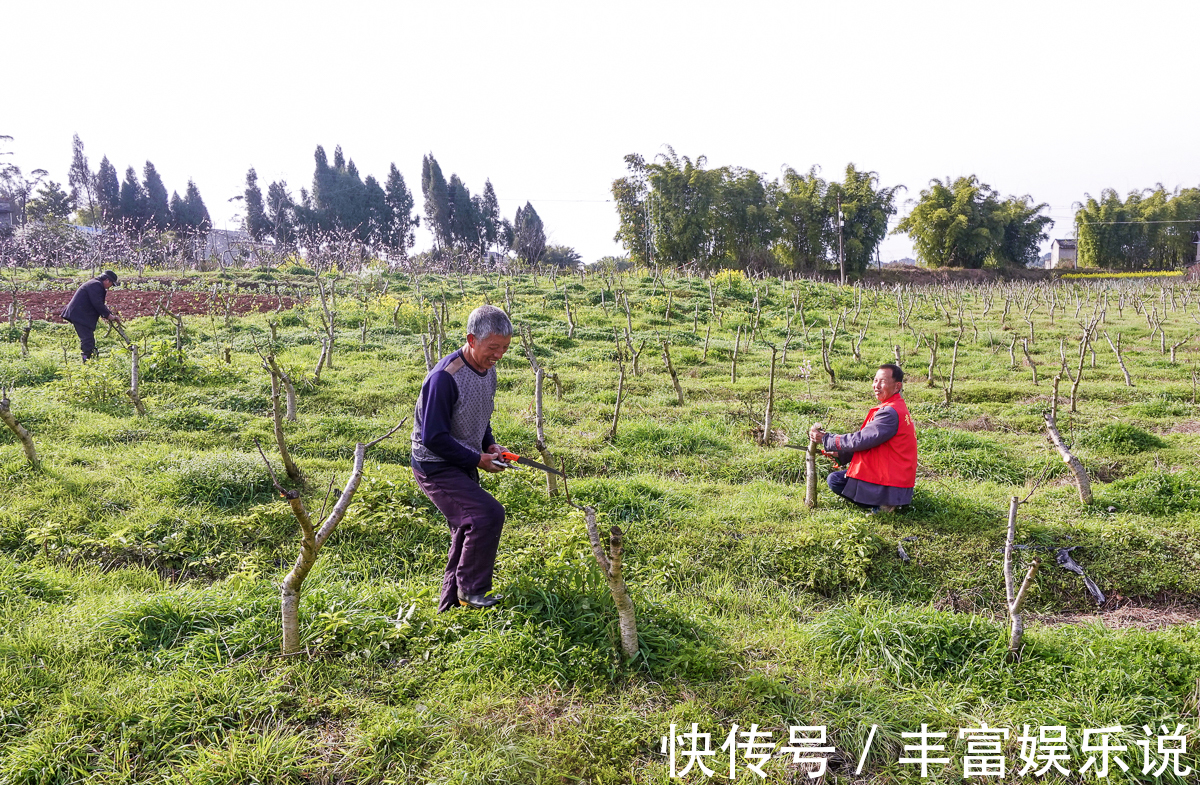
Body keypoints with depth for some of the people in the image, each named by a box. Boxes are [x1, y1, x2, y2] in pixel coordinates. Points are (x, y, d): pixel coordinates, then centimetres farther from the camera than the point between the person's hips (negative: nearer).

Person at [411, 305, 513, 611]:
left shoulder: (488, 371, 4)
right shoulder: (444, 377, -25)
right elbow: (434, 437, -23)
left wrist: (489, 445, 1)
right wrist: (477, 460, -18)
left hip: (463, 465, 9)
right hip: (436, 466, -9)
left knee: (468, 532, 11)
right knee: (488, 514, -22)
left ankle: (450, 604, 25)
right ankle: (471, 591, -6)